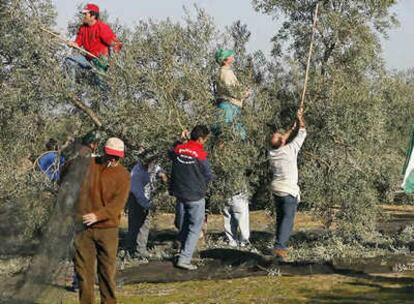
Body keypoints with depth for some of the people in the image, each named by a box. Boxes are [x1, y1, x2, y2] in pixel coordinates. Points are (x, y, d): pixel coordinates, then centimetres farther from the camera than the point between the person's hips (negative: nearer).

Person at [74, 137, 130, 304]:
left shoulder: (123, 175, -3)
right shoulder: (88, 164, 2)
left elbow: (118, 203, -13)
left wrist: (98, 215, -24)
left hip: (107, 228, -1)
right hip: (84, 226, 1)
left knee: (107, 268, 5)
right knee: (83, 266, 6)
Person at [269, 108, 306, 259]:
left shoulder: (272, 153, 0)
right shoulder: (290, 150, -15)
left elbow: (281, 140, 21)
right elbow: (302, 134, -3)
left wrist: (292, 127, 27)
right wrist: (300, 118, 12)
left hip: (276, 190, 6)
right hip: (289, 191, -6)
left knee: (280, 218, 16)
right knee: (288, 219, -8)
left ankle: (282, 245, 20)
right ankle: (279, 246, -20)